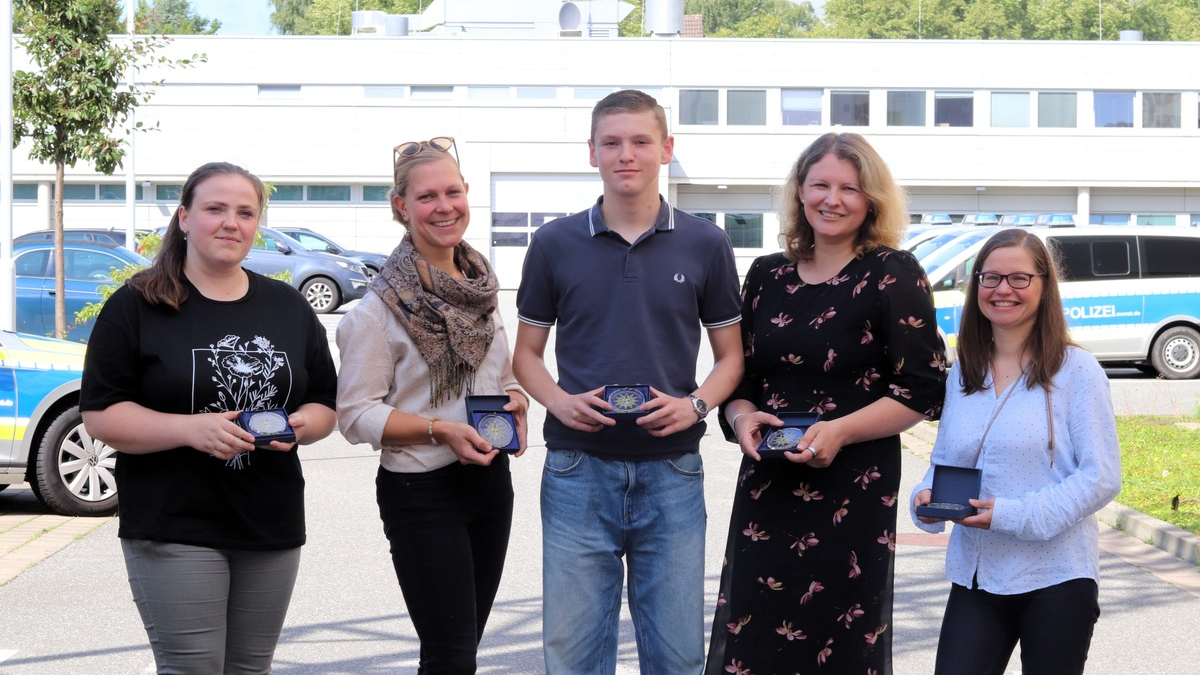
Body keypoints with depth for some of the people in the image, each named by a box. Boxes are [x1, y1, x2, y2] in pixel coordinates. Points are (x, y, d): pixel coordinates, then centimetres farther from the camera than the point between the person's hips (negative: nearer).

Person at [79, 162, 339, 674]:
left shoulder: (289, 307, 13)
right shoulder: (136, 306, -2)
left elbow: (324, 406, 15)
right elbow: (100, 416, -7)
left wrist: (298, 426, -9)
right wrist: (191, 428, -21)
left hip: (273, 531, 5)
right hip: (174, 530, -4)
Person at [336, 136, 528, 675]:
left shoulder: (480, 287, 9)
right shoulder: (383, 304, -13)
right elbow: (356, 414, -14)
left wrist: (515, 404, -1)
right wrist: (440, 429, -24)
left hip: (490, 480, 7)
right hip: (422, 490, -7)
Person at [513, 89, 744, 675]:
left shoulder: (704, 245, 3)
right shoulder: (554, 244, 3)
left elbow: (730, 356, 10)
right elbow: (527, 352, 10)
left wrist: (695, 405, -10)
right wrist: (561, 402, -10)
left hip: (671, 471, 0)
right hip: (578, 470, 0)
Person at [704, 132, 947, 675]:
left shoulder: (892, 275, -3)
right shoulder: (767, 275, 11)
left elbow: (924, 390, -7)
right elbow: (737, 376, 18)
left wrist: (842, 430, -18)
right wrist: (742, 416, -5)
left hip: (854, 492, -4)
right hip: (766, 486, 4)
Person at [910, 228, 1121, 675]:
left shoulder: (1076, 370, -6)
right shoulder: (963, 372, 10)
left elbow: (1101, 478, -10)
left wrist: (1015, 515, -20)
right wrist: (927, 497, -6)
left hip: (1056, 576, -4)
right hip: (974, 575, 4)